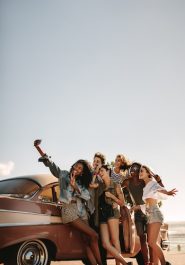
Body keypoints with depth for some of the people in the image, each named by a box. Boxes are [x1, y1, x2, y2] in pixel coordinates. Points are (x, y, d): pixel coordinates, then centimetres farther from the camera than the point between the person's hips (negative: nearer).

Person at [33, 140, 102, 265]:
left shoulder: (82, 182, 15)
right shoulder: (63, 174, 6)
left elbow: (87, 196, 1)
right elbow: (50, 163, -5)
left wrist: (75, 187, -14)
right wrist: (38, 147, -16)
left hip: (81, 211, 5)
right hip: (69, 210, -5)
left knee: (87, 240, -3)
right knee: (94, 236, -13)